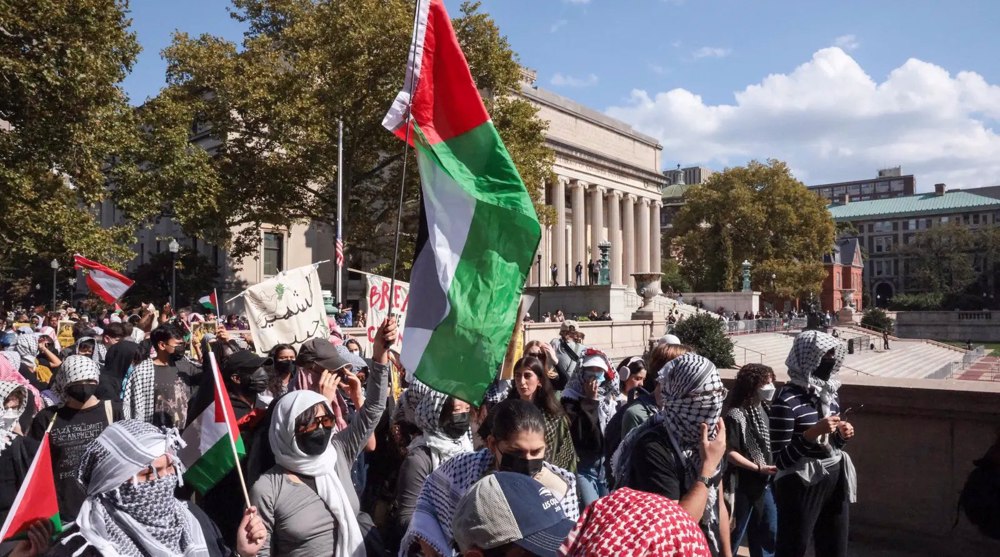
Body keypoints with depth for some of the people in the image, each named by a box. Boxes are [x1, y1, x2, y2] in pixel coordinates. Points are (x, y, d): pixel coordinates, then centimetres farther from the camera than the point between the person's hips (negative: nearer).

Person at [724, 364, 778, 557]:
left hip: (765, 483, 7)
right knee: (735, 533, 7)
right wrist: (759, 468, -20)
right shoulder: (736, 415, -18)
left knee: (770, 532, 16)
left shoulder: (764, 410, 4)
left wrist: (772, 467, 5)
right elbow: (729, 453, -20)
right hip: (743, 485, -7)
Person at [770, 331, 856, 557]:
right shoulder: (787, 399, -18)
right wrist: (813, 432, -27)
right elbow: (780, 459, -20)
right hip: (801, 488, -7)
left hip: (836, 483, 7)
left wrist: (842, 435, -4)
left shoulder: (829, 392, 4)